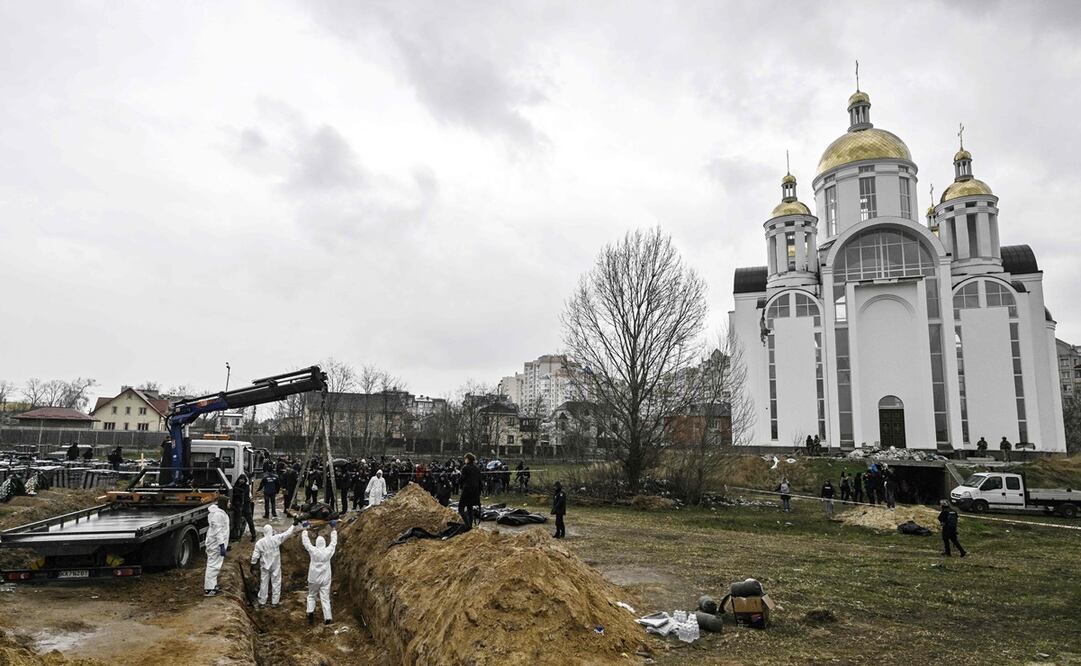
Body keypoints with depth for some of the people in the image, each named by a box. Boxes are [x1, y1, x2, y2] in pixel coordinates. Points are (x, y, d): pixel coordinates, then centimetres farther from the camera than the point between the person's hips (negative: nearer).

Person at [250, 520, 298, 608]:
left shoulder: (259, 542, -10)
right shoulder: (276, 539, -16)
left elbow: (255, 555, -6)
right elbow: (287, 533, -10)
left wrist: (253, 565, 5)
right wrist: (294, 525, 0)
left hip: (265, 566, 2)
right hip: (275, 566, -2)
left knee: (264, 583, 12)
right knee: (276, 582, 10)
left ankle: (262, 602, 19)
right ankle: (275, 602, 16)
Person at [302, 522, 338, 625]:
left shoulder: (313, 551, -12)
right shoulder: (328, 551, -9)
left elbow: (306, 541, -1)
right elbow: (334, 542, 6)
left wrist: (305, 529, 10)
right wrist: (334, 529, 17)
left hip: (313, 579, -1)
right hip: (325, 579, 1)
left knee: (311, 596, 19)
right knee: (325, 598, 4)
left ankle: (310, 611, 0)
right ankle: (327, 618, 1)